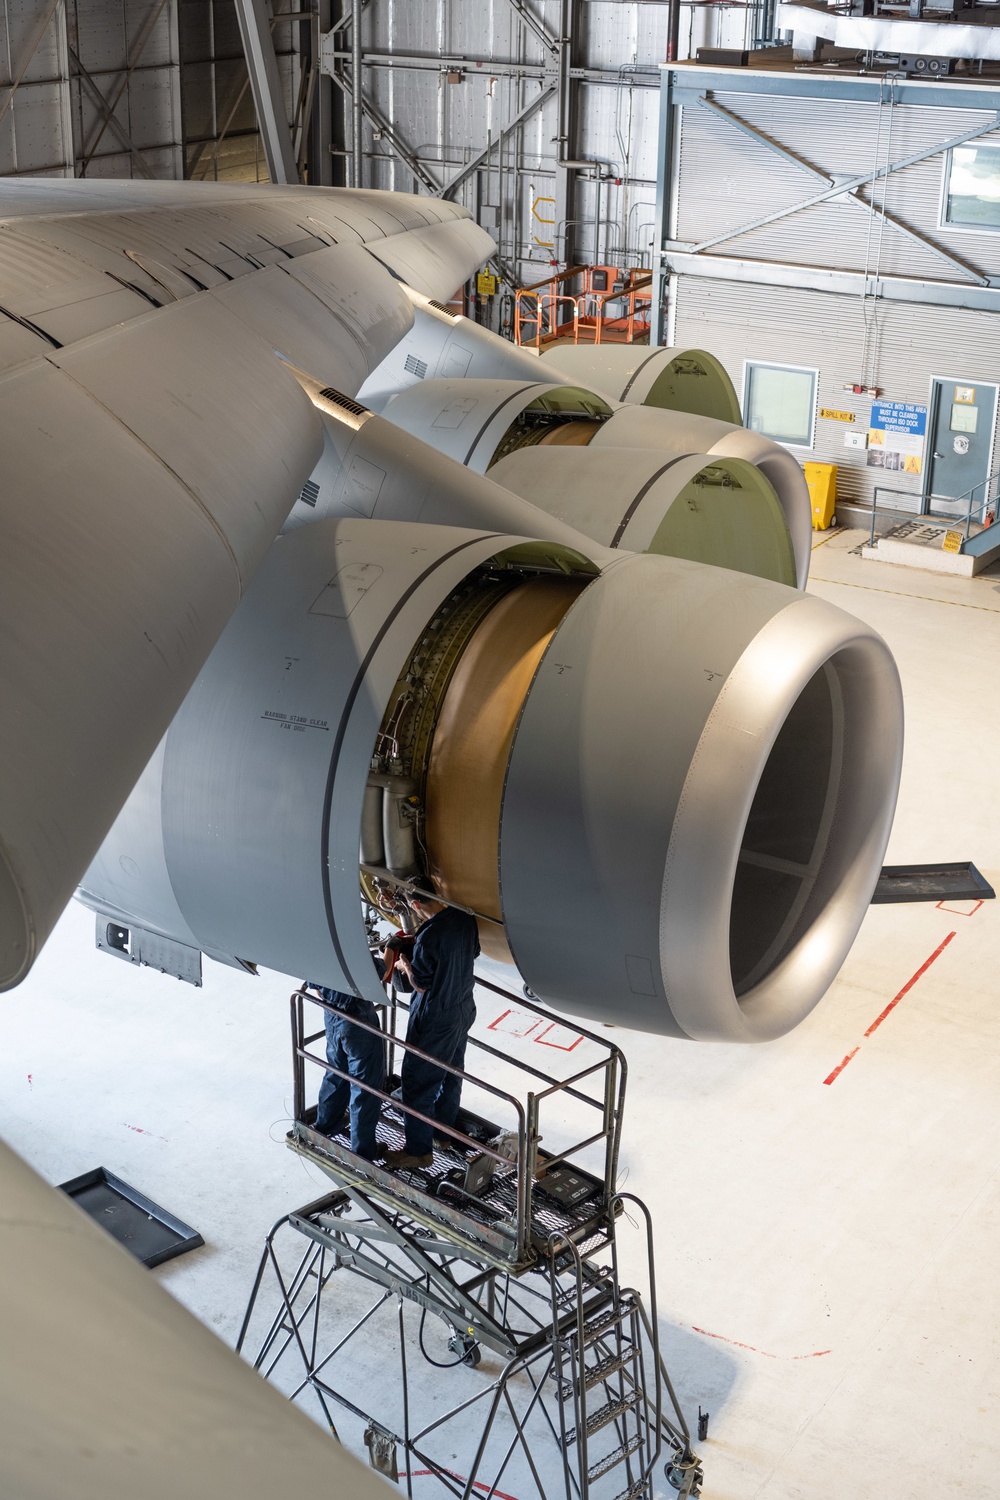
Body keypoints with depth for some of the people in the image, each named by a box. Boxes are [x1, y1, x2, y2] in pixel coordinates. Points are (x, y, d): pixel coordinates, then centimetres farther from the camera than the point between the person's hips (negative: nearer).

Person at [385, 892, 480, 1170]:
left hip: (435, 1021, -8)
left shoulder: (429, 937, -31)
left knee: (417, 1083, 6)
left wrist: (405, 965, -2)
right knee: (451, 1073, 25)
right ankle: (446, 1131, 44)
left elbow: (421, 985, -22)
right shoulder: (465, 920, -7)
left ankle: (419, 1150, 16)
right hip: (463, 1010, 8)